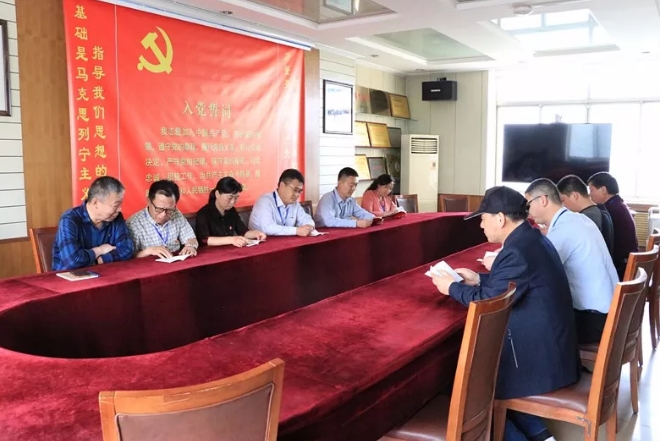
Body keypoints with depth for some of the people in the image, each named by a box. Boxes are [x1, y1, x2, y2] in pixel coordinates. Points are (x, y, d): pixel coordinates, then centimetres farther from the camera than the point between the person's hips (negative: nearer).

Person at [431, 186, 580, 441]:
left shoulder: (517, 251, -23)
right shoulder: (533, 239, 6)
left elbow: (488, 300, -18)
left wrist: (452, 287, -5)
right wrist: (479, 278, 15)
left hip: (539, 359, -9)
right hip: (551, 349, 9)